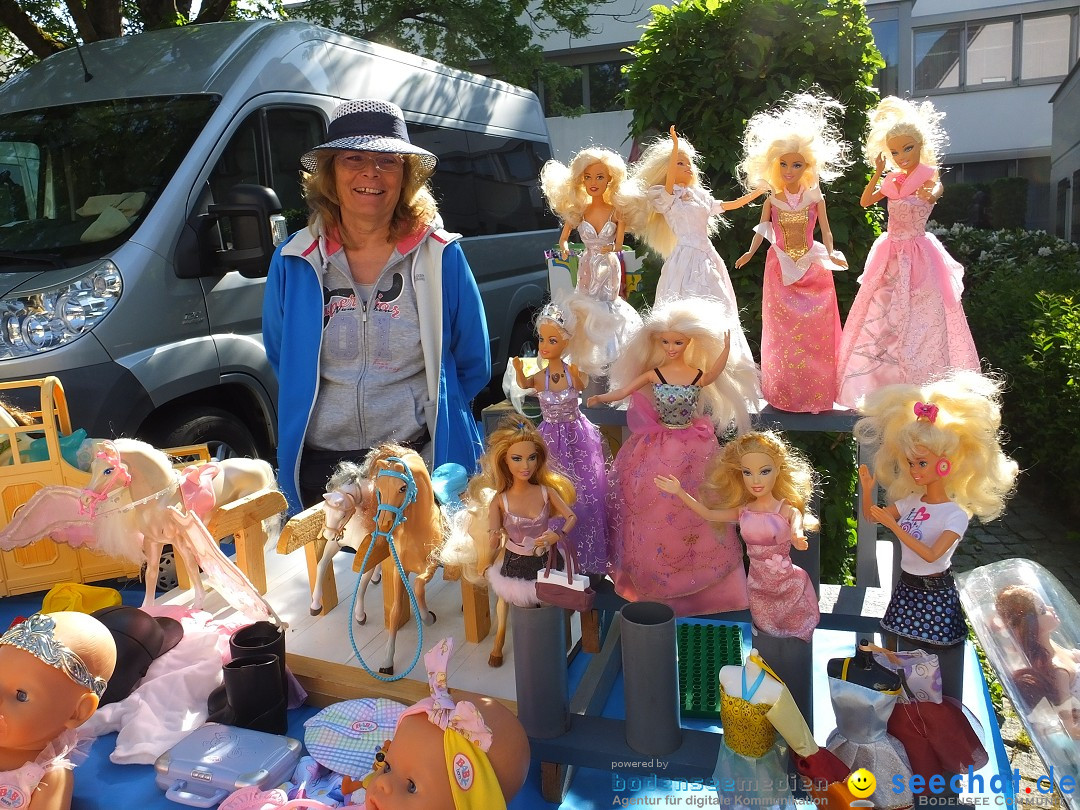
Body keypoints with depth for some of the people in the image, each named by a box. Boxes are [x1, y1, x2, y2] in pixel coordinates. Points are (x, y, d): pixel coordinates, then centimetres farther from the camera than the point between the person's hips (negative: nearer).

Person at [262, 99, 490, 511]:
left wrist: (425, 415, 4)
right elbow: (282, 361, 13)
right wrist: (330, 415, 11)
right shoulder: (293, 262, 0)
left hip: (421, 463, -1)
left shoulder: (441, 257, -4)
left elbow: (473, 366, 4)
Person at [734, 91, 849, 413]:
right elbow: (761, 230, 5)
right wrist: (750, 252, -11)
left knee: (815, 329, 0)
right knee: (783, 331, 4)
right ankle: (784, 393, 14)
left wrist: (831, 254, -17)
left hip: (812, 266, -1)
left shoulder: (815, 197, 0)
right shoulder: (772, 200, 1)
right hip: (780, 267, 1)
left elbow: (825, 231, -1)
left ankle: (816, 393, 9)